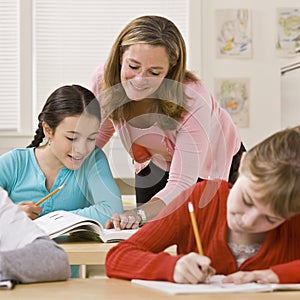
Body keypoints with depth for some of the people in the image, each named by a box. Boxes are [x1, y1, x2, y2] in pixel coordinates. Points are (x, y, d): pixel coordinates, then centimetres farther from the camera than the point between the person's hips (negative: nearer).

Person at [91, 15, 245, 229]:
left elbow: (181, 184, -40)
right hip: (156, 167, 3)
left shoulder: (193, 102, -41)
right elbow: (100, 134, -3)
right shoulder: (103, 81, -27)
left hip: (216, 167, -3)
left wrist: (139, 214, -57)